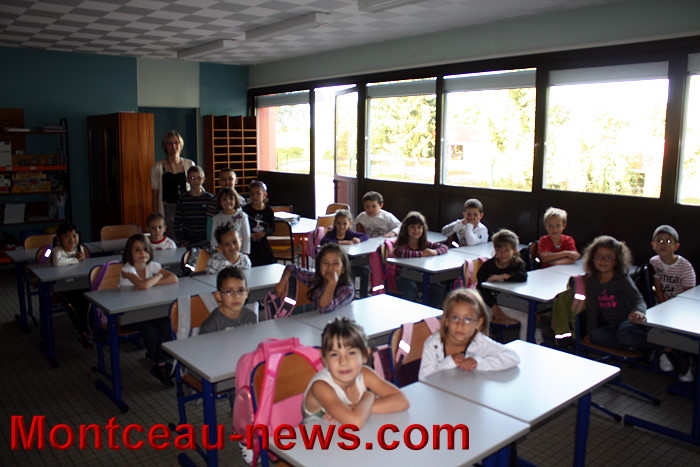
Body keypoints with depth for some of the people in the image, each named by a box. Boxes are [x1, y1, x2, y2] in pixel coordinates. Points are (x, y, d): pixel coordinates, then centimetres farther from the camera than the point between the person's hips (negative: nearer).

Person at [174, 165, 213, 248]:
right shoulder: (182, 199, 2)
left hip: (205, 242, -1)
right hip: (187, 242, 1)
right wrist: (181, 241, -2)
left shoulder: (209, 198, 0)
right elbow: (177, 223, 4)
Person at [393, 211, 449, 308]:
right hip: (404, 277, -5)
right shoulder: (402, 244, -13)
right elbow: (399, 253, -37)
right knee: (411, 290, -35)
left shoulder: (424, 244, 3)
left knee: (440, 289, -13)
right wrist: (421, 254, -29)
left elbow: (444, 247, 6)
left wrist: (435, 252, -18)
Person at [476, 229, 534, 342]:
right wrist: (494, 307, -18)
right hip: (489, 302, -2)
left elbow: (523, 276, -27)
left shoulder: (518, 264, -3)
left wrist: (500, 277, -33)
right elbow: (482, 289, -11)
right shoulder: (488, 265, -7)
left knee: (527, 317, -11)